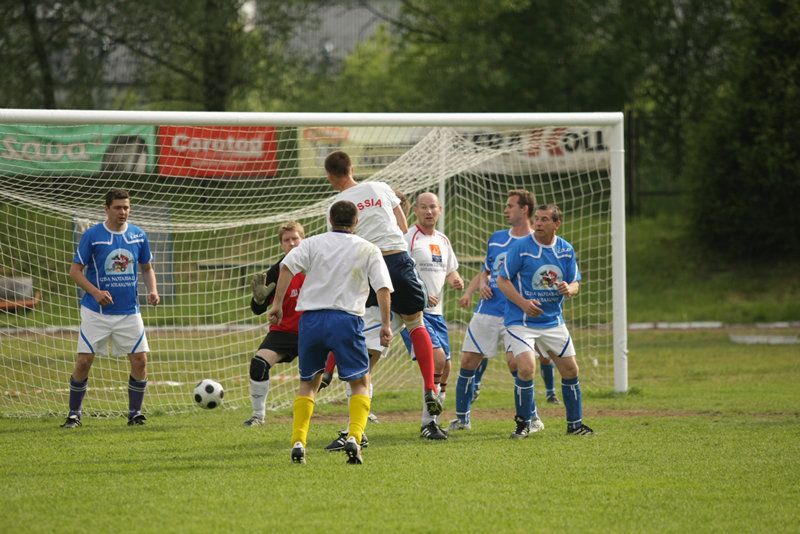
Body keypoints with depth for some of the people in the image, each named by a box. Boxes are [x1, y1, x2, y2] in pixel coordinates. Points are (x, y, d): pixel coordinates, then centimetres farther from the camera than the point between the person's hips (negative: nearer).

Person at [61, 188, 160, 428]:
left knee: (140, 361, -4)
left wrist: (152, 291, -3)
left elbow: (147, 268, 16)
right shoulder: (92, 235, -7)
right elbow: (75, 270, -5)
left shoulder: (139, 236, 4)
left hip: (129, 312, 3)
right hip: (96, 312, -3)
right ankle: (74, 414, 7)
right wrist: (95, 292, -20)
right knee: (84, 361, -6)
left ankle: (135, 413, 11)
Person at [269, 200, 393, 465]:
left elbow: (287, 266, -5)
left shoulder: (313, 244, 10)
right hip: (347, 318, -2)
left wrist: (278, 303, -6)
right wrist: (386, 325, 2)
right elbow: (383, 288, -1)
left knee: (308, 383, 17)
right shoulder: (368, 250, 8)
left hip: (311, 318, 2)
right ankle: (354, 437, -11)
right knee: (361, 383, 10)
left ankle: (298, 442, 4)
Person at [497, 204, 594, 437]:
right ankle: (523, 423, -2)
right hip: (520, 321, -5)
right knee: (526, 367, -21)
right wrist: (522, 302, -22)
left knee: (570, 369, 7)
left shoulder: (566, 250, 3)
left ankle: (575, 423, 24)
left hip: (553, 320, 5)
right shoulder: (520, 247, -11)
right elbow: (502, 280, -8)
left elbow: (575, 283, 10)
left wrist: (569, 289, -16)